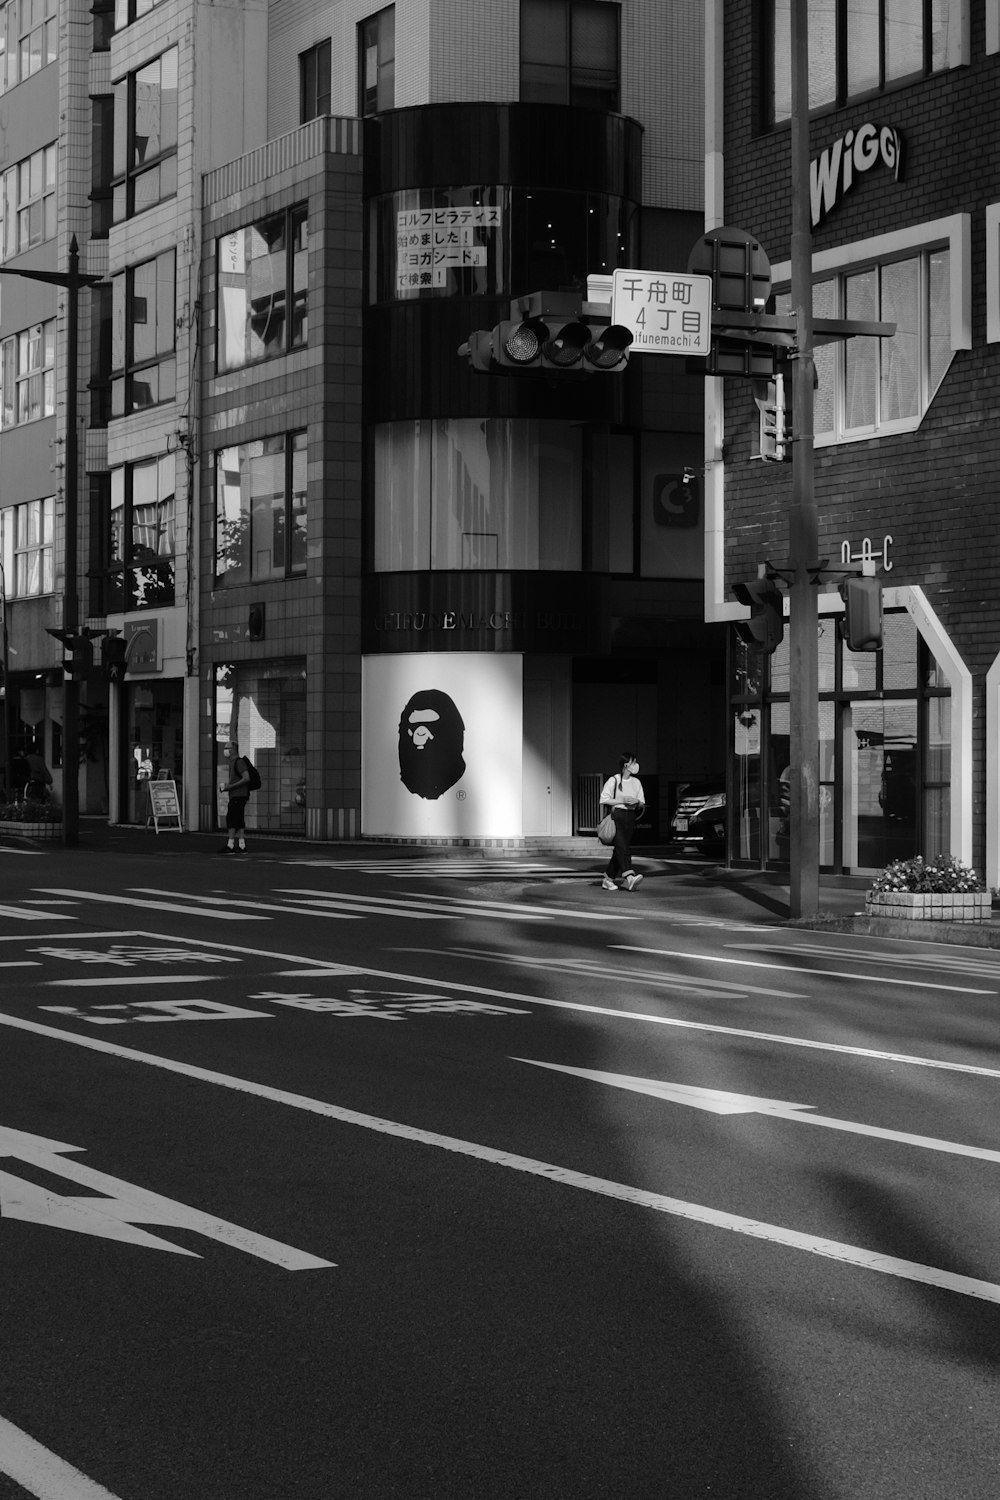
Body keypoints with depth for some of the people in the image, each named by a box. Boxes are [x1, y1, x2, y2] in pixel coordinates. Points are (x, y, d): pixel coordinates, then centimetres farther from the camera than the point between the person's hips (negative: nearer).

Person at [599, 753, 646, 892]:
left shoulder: (636, 782, 12)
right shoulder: (613, 780, -3)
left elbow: (642, 805, 16)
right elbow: (604, 800, -6)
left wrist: (637, 801, -7)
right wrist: (622, 800, -12)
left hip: (630, 817, 6)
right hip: (616, 814, -6)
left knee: (620, 849, 4)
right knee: (622, 846, -19)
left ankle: (608, 879, 12)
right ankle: (629, 877, -31)